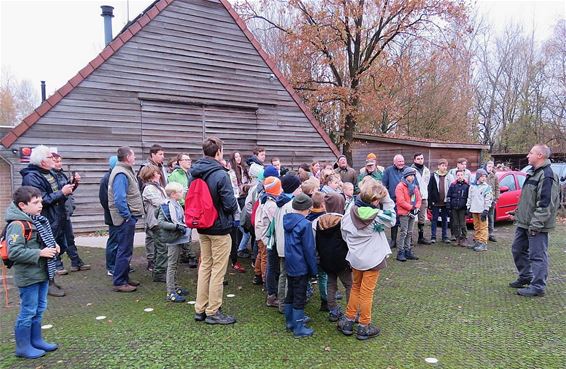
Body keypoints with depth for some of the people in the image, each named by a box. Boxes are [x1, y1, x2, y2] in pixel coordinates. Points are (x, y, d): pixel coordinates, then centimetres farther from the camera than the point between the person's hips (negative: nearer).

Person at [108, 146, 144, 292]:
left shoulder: (126, 171, 14)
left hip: (129, 217, 10)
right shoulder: (121, 174, -18)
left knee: (126, 250, 17)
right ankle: (119, 282, 6)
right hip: (126, 218, -10)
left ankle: (124, 278, 28)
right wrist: (127, 216, -19)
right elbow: (119, 199, -26)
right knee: (125, 251, -3)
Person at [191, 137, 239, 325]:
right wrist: (235, 208, 0)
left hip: (202, 227, 8)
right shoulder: (220, 174, -20)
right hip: (220, 228, -7)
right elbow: (230, 204, -20)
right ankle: (213, 312, 13)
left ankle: (200, 309, 26)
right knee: (218, 270, 3)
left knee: (205, 265, 17)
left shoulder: (195, 173, 3)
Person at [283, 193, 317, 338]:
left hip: (289, 264, 7)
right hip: (301, 267, -7)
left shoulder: (286, 219, 2)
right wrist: (313, 269, -6)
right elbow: (309, 249, -16)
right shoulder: (304, 224, -20)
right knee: (299, 297, 3)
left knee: (290, 293, 19)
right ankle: (298, 328, 13)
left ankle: (290, 321, 31)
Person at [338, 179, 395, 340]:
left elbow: (345, 234, 1)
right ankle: (364, 327, 21)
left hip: (355, 258, 4)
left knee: (355, 288, 23)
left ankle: (347, 321, 28)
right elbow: (392, 220, 0)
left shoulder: (350, 212, -8)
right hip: (372, 259, -4)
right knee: (366, 292, 8)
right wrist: (387, 200, -7)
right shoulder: (377, 215, -20)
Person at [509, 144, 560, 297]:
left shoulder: (547, 176, -19)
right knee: (518, 249, 19)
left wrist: (536, 224, -24)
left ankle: (538, 286, 7)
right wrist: (518, 213, 22)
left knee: (538, 255, -2)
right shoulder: (533, 172, 14)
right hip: (524, 222, 11)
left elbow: (545, 204, -23)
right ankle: (525, 277, 33)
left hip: (537, 226, -11)